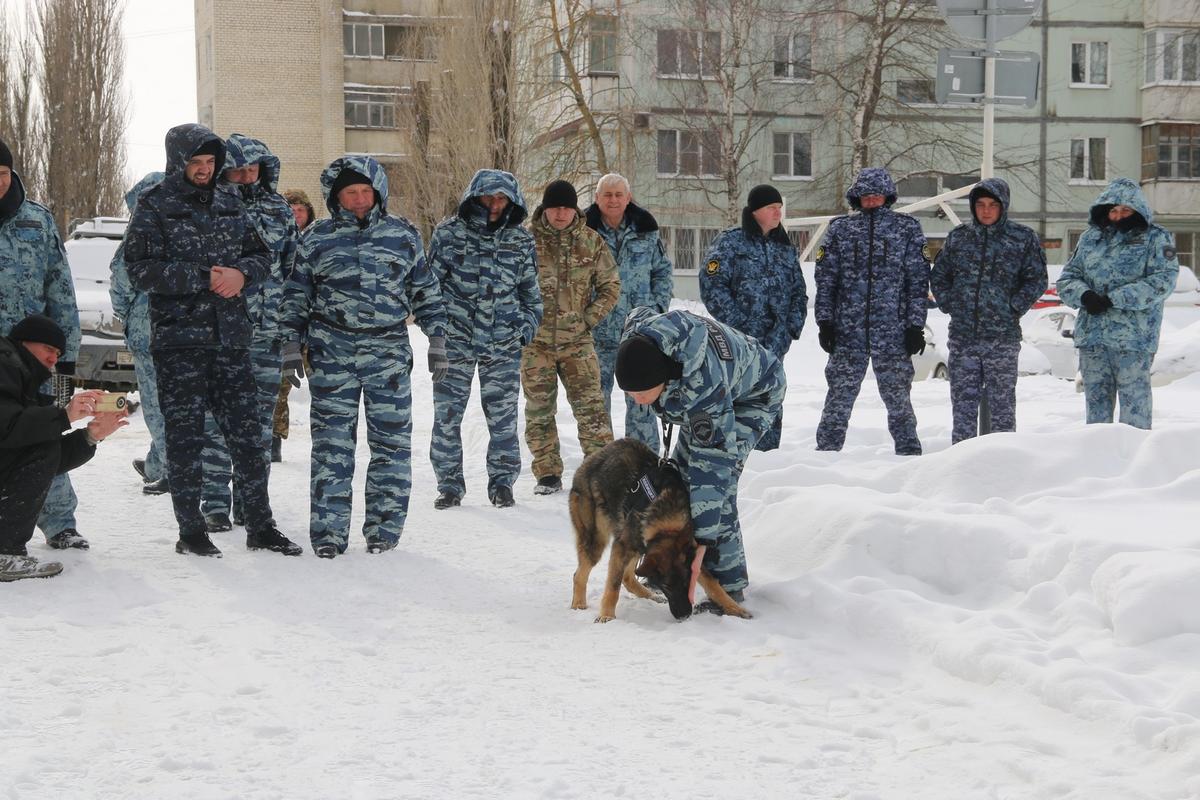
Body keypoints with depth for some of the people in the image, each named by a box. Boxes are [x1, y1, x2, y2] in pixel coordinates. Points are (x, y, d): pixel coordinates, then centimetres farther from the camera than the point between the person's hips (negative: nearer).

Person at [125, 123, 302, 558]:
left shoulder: (228, 204, 12)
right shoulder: (154, 207, -3)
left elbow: (260, 253, 17)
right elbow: (141, 269, -12)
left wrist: (242, 273, -6)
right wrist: (203, 278, -18)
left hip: (230, 337, 4)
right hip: (178, 339, -4)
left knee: (247, 432, 6)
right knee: (185, 436, 2)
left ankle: (260, 526, 15)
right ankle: (191, 530, 12)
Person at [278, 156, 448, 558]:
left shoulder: (403, 235, 8)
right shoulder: (317, 239, 7)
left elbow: (425, 291, 14)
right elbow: (297, 296, 13)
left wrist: (437, 338, 9)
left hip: (389, 352, 1)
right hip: (331, 353, 0)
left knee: (392, 441, 1)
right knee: (332, 442, -1)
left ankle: (384, 528, 10)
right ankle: (329, 529, 5)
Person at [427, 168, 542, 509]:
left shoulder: (521, 240, 7)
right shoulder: (449, 232, 0)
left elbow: (530, 290, 17)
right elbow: (431, 280, 5)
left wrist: (528, 324, 8)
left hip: (503, 344, 1)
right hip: (454, 340, -1)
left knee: (503, 416, 3)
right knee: (447, 414, 2)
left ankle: (502, 481, 16)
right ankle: (450, 483, 13)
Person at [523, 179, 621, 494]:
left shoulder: (591, 242, 2)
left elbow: (610, 285, 9)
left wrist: (589, 318, -1)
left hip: (576, 339, 0)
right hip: (536, 340, 0)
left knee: (590, 406, -5)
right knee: (539, 409, 6)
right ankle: (547, 474, 16)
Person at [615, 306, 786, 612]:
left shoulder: (703, 386, -47)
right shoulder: (635, 334, -28)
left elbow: (713, 462, -43)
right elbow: (638, 314, -1)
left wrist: (707, 535, -41)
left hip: (753, 394, -8)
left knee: (715, 477, -22)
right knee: (680, 473, 7)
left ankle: (730, 585, -14)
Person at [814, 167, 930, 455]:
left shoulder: (907, 228, 6)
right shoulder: (840, 229, 9)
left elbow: (918, 280, 5)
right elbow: (825, 278, 8)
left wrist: (916, 325, -1)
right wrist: (825, 321, 1)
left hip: (893, 332, -1)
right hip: (847, 331, 1)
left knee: (898, 396, 5)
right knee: (839, 398, 1)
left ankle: (909, 454, 14)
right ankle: (826, 451, 8)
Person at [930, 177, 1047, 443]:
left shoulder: (1023, 238, 1)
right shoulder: (959, 236, 9)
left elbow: (1037, 279, 2)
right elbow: (938, 275, 18)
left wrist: (1014, 308, -6)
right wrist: (949, 304, 6)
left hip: (1003, 335, -3)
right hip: (962, 334, 3)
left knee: (1002, 401, 1)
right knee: (963, 401, 6)